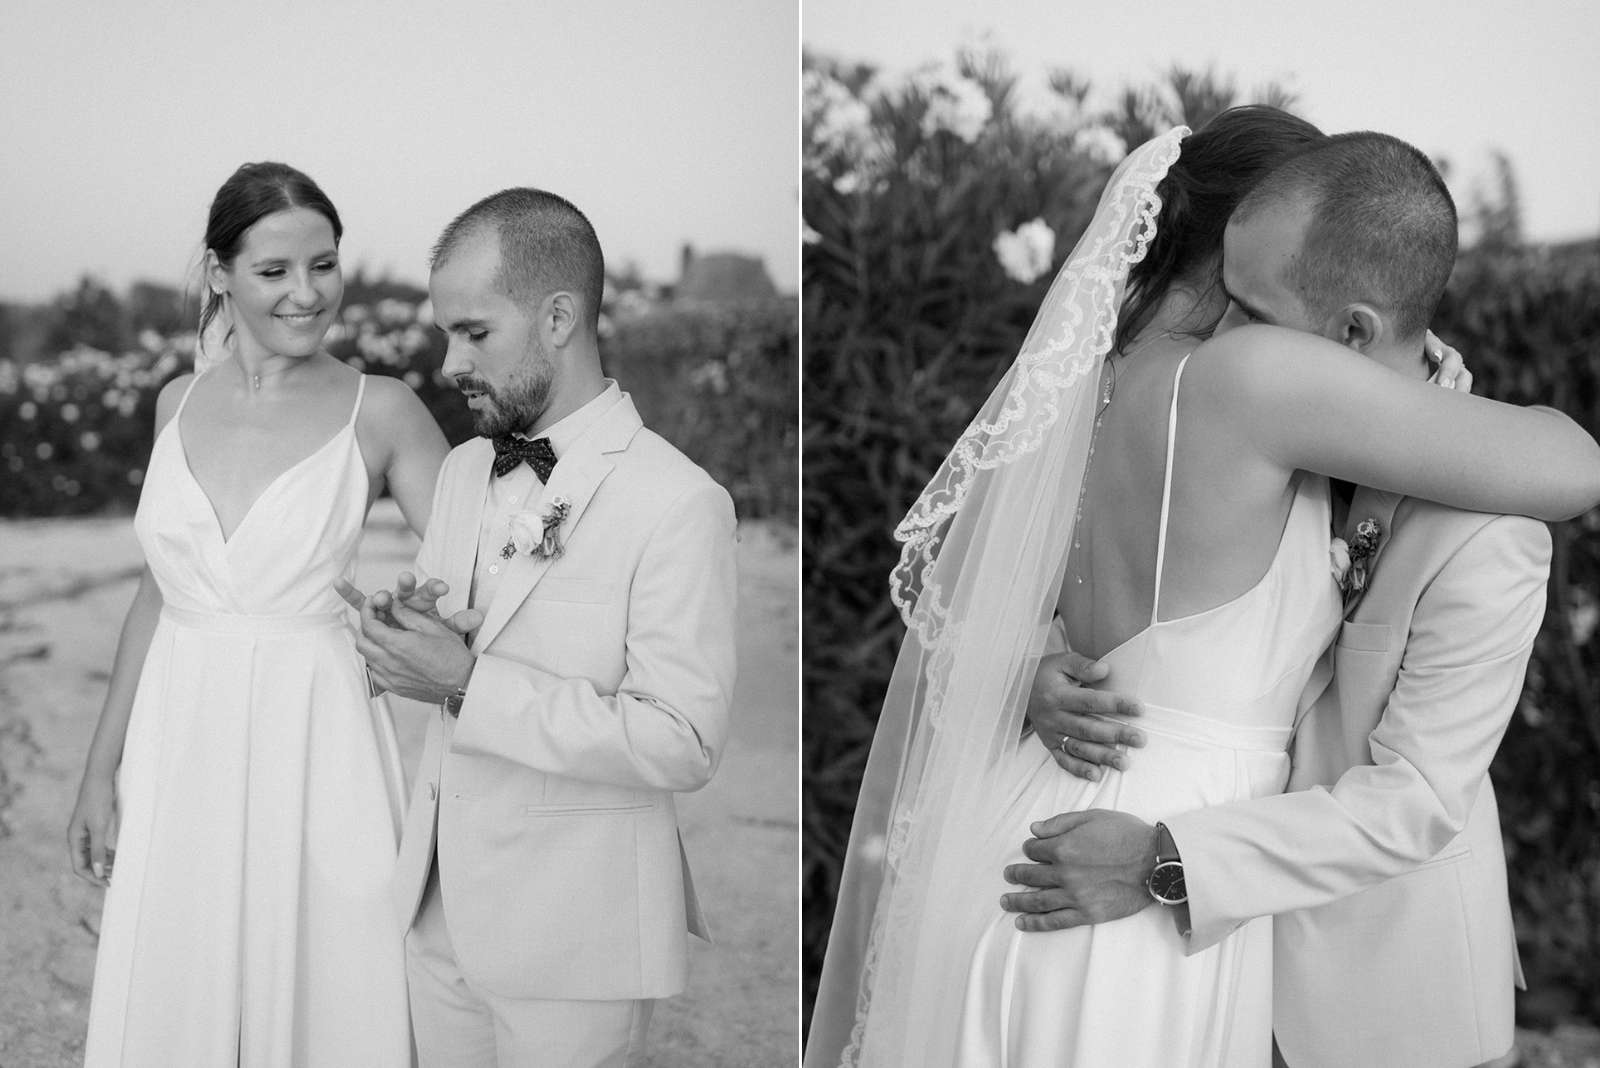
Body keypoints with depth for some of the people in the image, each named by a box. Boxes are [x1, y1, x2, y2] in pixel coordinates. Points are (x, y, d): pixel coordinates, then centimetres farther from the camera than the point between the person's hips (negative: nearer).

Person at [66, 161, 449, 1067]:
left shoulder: (380, 412, -6)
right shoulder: (180, 403, 6)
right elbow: (159, 591, 12)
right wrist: (102, 767, 12)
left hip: (315, 748, -4)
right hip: (181, 748, 4)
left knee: (319, 992, 6)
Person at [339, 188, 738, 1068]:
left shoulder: (676, 502, -16)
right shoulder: (463, 470, 9)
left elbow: (682, 743, -21)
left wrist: (469, 684, -23)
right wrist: (408, 635, -7)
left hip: (575, 933, -6)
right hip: (440, 909, 7)